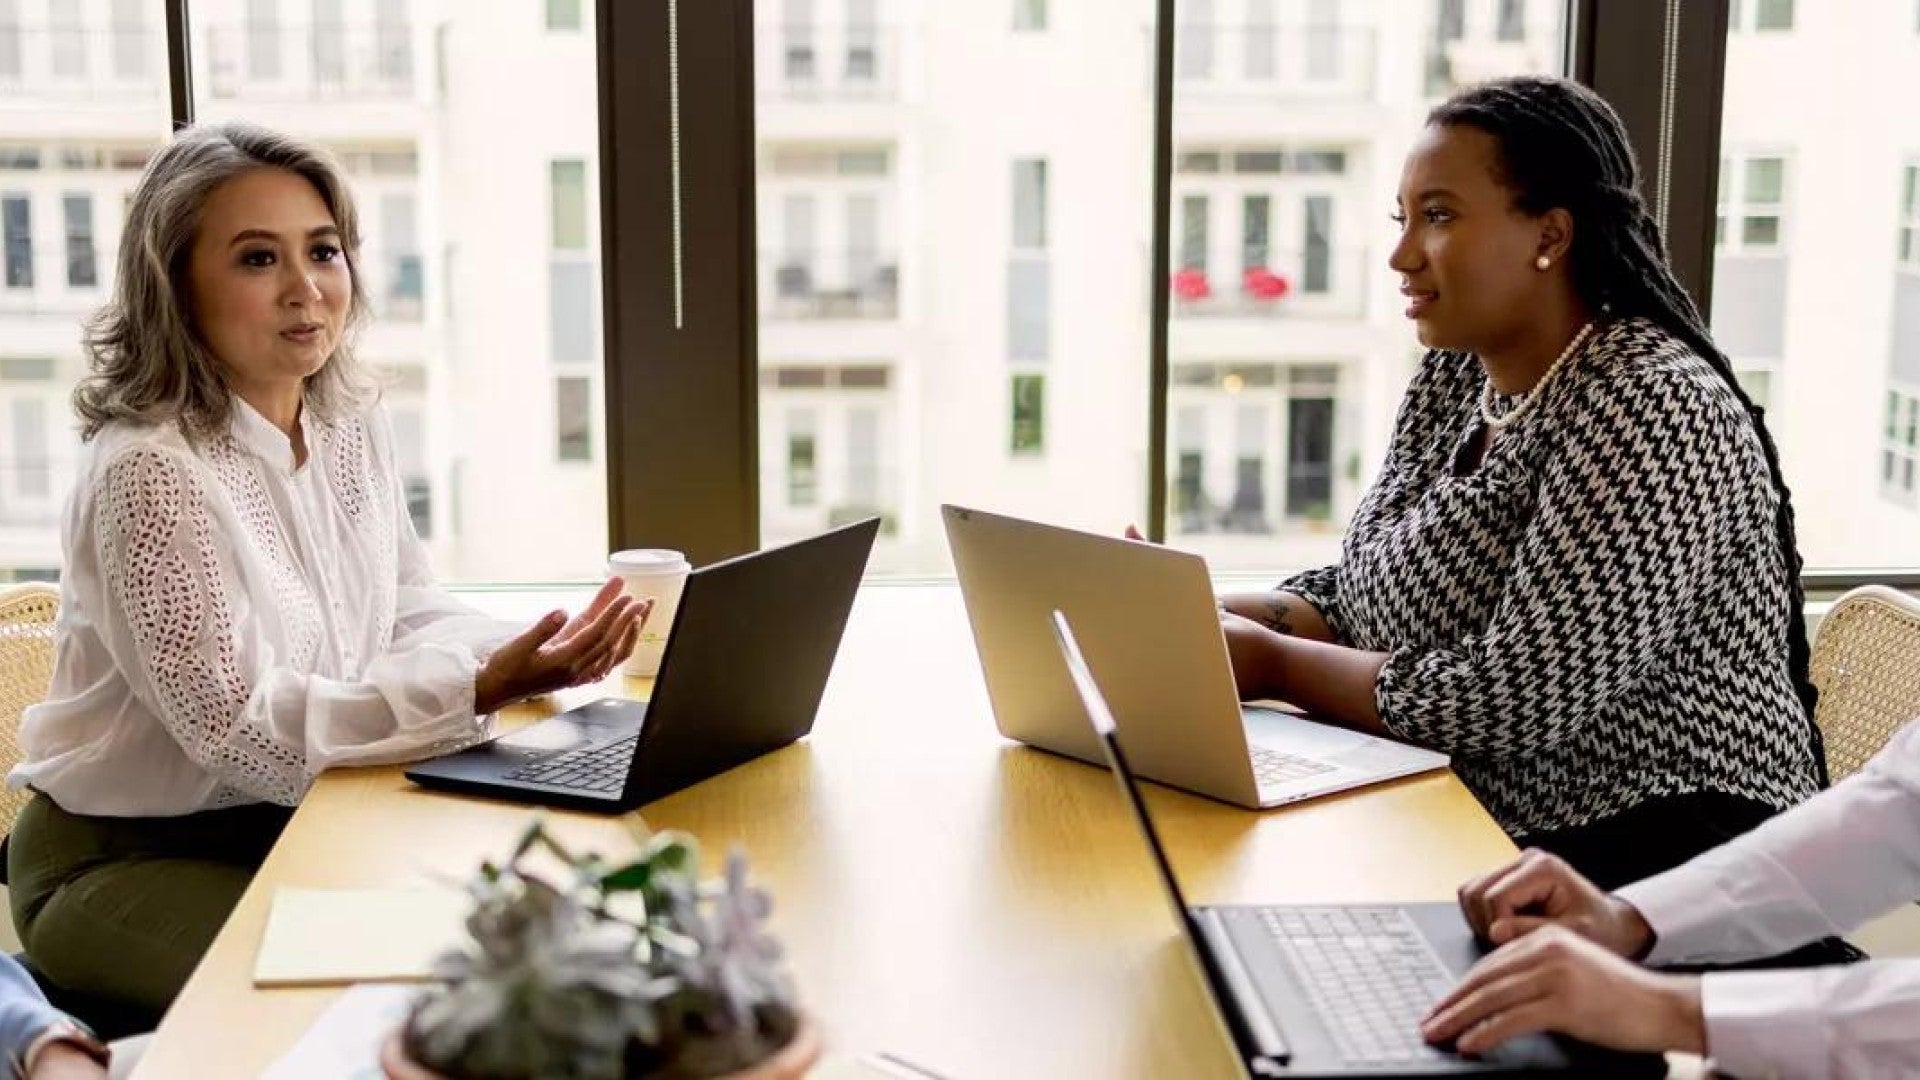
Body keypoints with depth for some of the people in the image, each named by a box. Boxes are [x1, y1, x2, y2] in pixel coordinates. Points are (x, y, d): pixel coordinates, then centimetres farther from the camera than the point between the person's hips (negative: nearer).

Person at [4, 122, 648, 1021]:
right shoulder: (150, 472, -24)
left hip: (295, 817, 7)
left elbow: (408, 616, 5)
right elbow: (242, 728, -26)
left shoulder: (352, 426, 0)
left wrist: (528, 656, -18)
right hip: (127, 862, -7)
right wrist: (480, 690, -34)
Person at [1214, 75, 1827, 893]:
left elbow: (1518, 698, -23)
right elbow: (1363, 589, 11)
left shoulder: (1650, 412, -19)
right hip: (1477, 836, 8)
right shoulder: (1454, 376, 7)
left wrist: (1272, 663, -15)